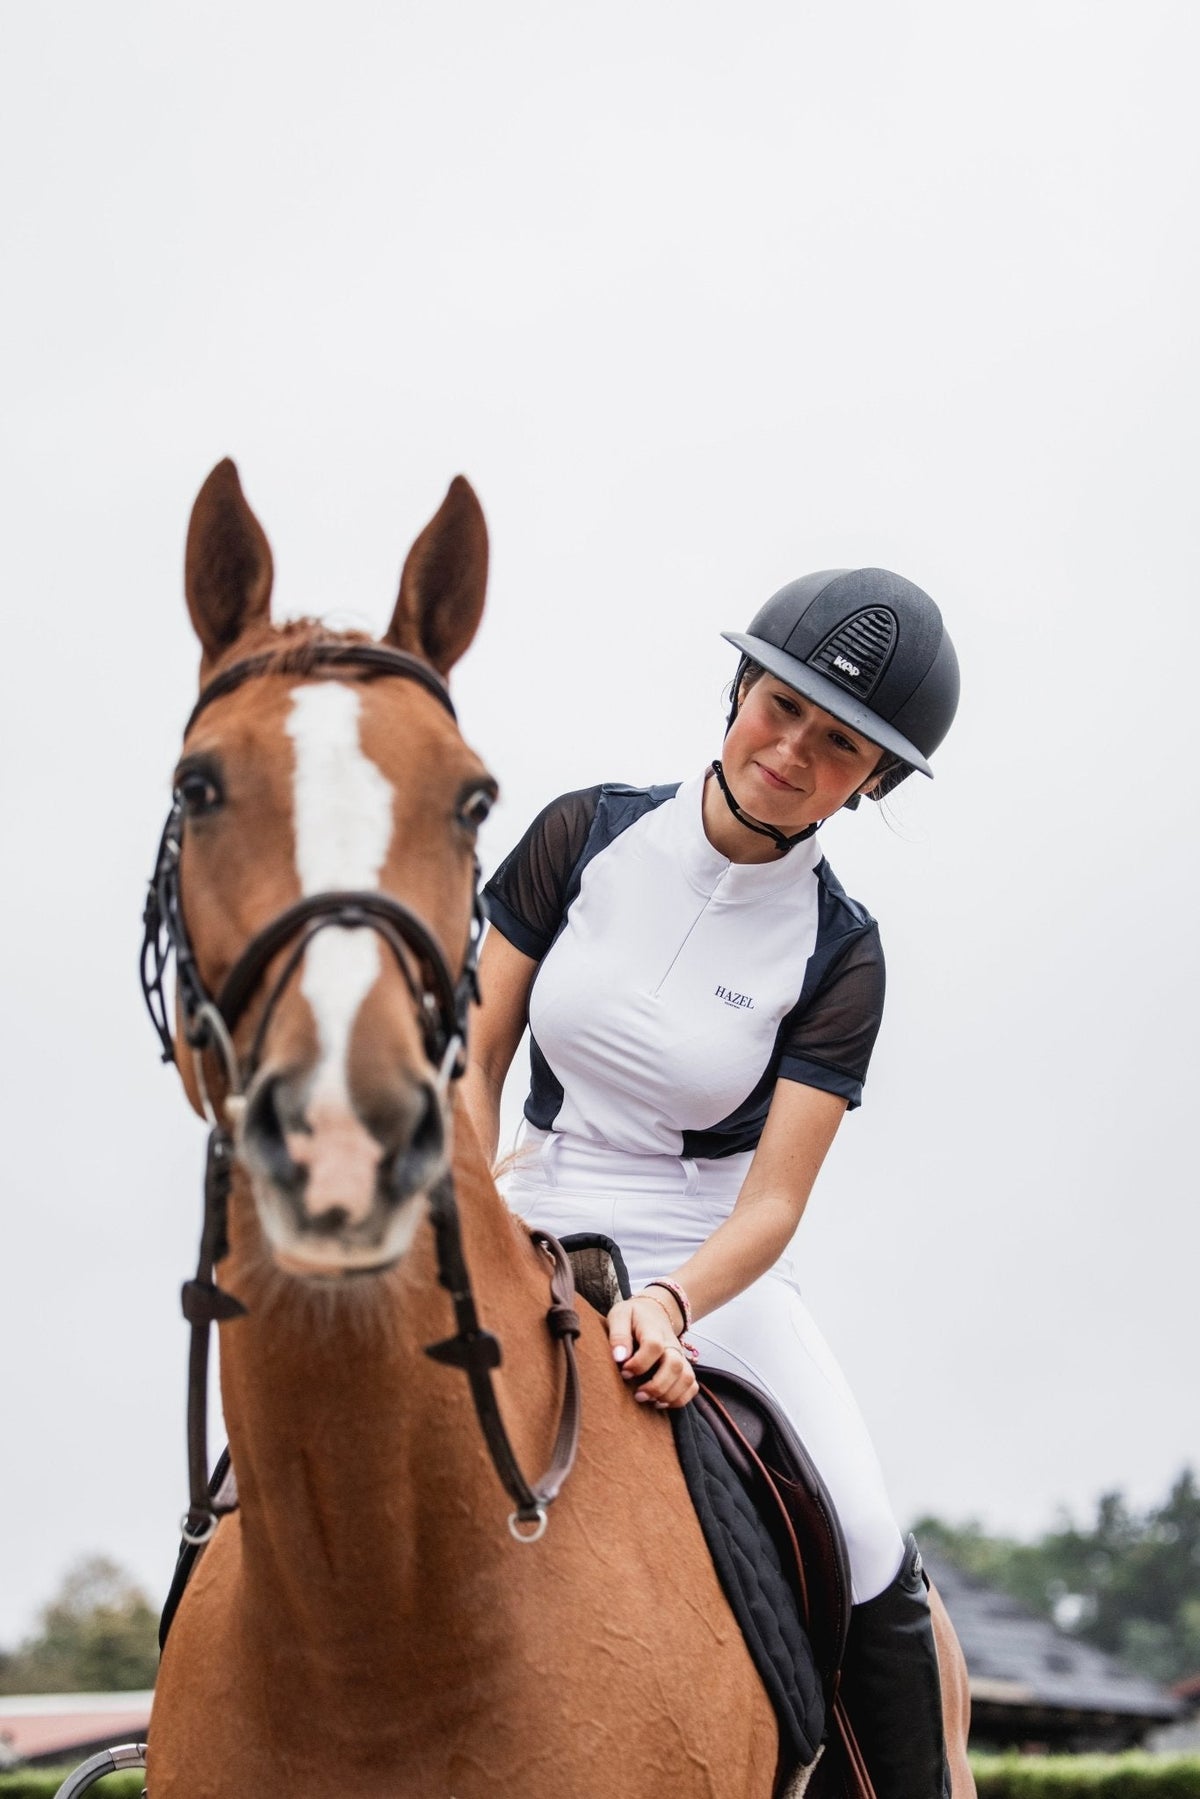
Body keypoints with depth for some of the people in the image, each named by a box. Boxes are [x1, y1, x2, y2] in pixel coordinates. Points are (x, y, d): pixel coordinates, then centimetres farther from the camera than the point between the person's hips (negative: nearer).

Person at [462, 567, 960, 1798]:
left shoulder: (837, 951, -5)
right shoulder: (585, 836, -2)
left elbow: (773, 1203, -10)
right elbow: (474, 1063, 1)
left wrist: (671, 1304, -31)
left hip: (716, 1271, -1)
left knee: (869, 1558, -17)